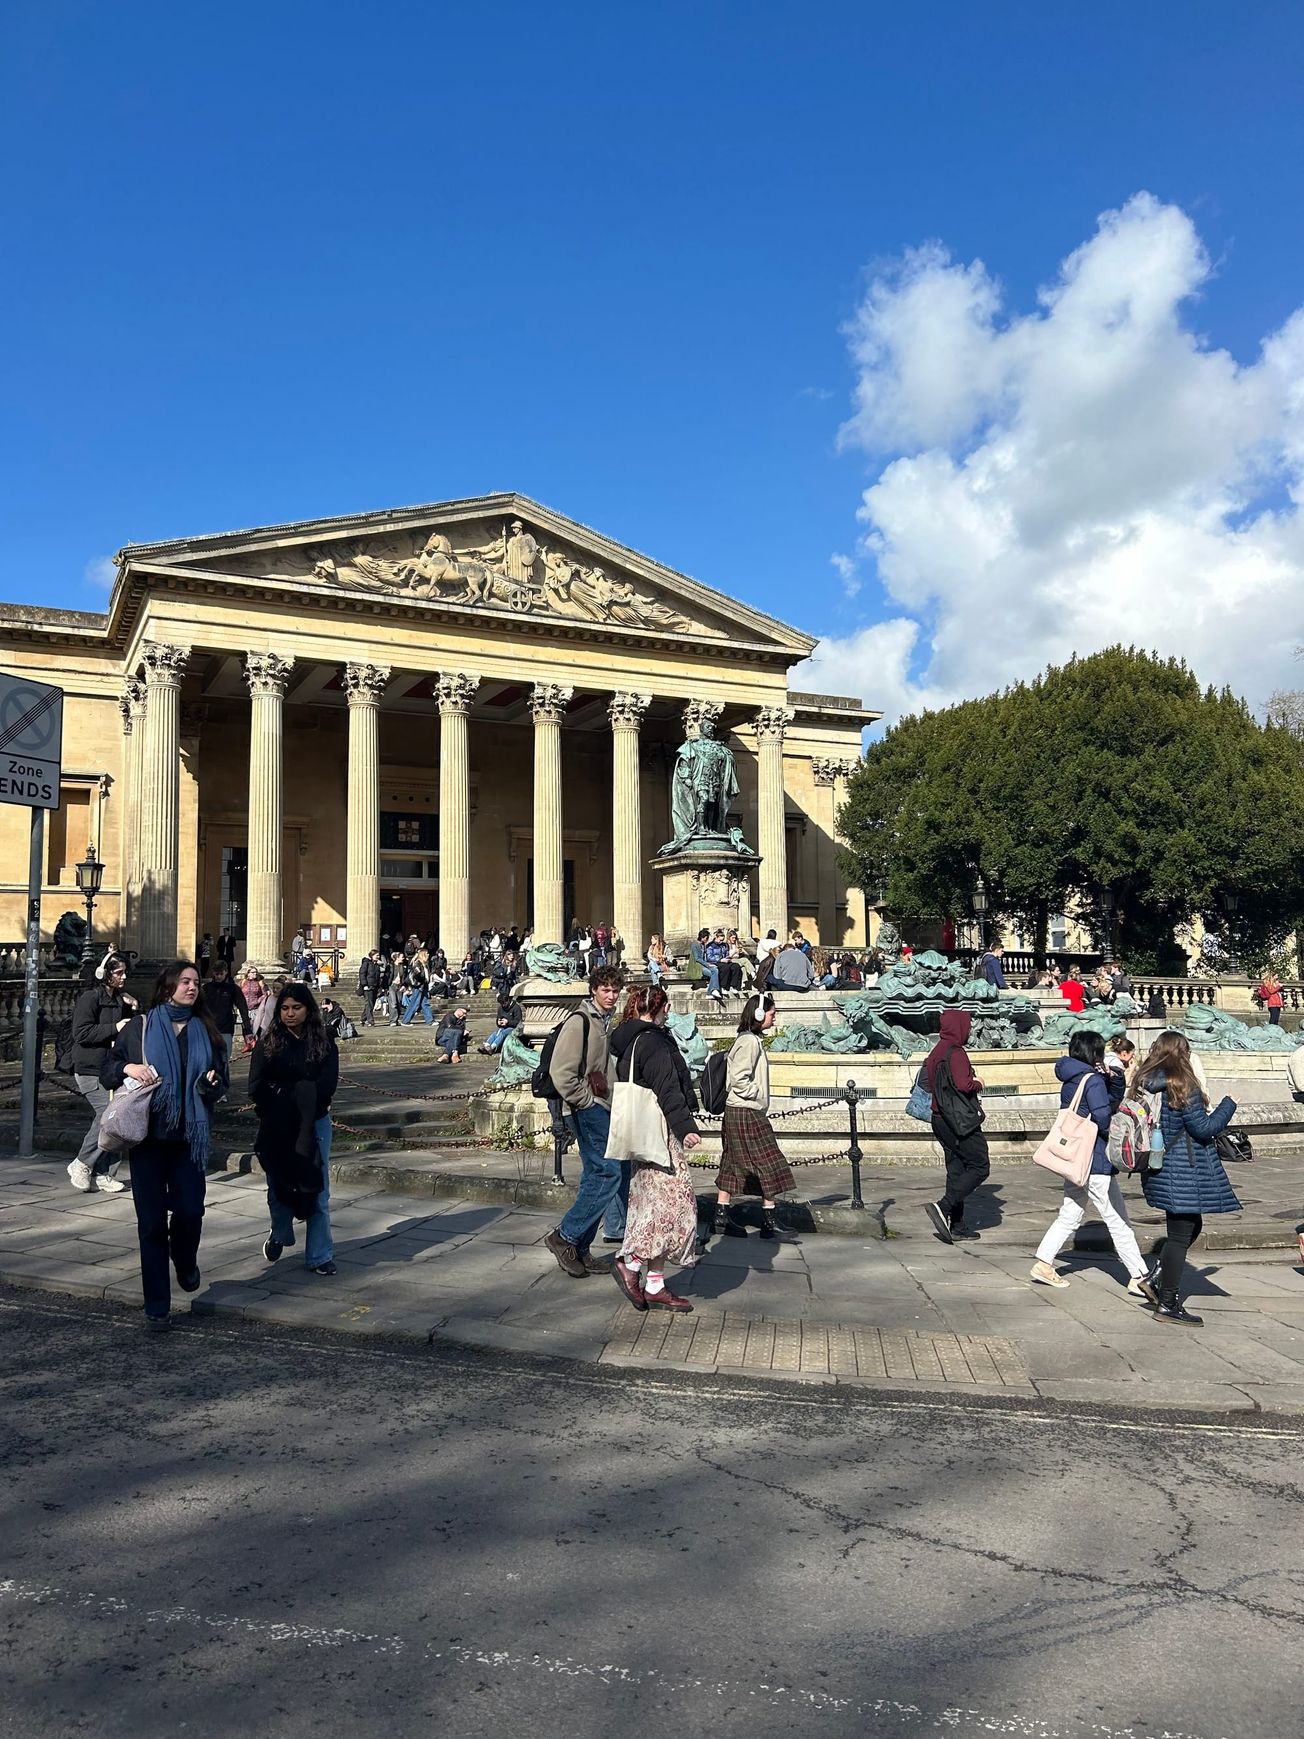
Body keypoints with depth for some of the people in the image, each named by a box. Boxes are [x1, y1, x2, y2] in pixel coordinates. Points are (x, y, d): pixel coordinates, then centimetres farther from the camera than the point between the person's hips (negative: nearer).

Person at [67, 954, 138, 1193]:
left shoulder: (120, 999, 14)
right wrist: (114, 1028, -21)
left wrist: (131, 1010, 4)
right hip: (90, 1070, -8)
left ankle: (102, 1174, 13)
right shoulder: (90, 997, -10)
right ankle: (81, 1165, -2)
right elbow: (81, 1033, -18)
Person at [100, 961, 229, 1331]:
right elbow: (106, 1072, 7)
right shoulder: (139, 1027, 3)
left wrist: (212, 1084, -7)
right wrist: (127, 1068, -14)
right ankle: (157, 1307, 11)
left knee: (190, 1210, -7)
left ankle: (185, 1261, 28)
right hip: (148, 1135, -1)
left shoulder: (205, 1031, 9)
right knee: (152, 1221, 1)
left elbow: (221, 1082, 15)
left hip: (189, 1136, 2)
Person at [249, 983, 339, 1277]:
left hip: (314, 1124, 0)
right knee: (278, 1187, 10)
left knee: (317, 1191, 1)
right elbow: (257, 1088, -7)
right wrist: (300, 1092, -16)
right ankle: (279, 1234, 39)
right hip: (275, 1127, 1)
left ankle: (319, 1257, 10)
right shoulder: (268, 1043, 1)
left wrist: (282, 1091, -13)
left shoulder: (324, 1043, 0)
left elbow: (327, 1086, -9)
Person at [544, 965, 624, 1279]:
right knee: (610, 1172, -14)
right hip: (588, 1108, -9)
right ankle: (565, 1236, -5)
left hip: (604, 1108, 9)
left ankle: (579, 1249, 17)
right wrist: (586, 1100, -14)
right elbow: (561, 1073, -19)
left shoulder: (608, 1022, 16)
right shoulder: (579, 1021, -12)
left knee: (596, 1177, 10)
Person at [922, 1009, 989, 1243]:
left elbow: (929, 1084, 18)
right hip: (961, 1120, -9)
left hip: (941, 1119, 9)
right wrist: (978, 1083, -5)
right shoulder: (955, 1053, -15)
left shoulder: (935, 1052, 14)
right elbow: (964, 1084, -25)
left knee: (955, 1169, 11)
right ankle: (943, 1206, -16)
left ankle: (957, 1226, 12)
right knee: (980, 1167, -4)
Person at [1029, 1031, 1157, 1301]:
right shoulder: (1093, 1081, -14)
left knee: (1069, 1215, 16)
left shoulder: (1070, 1081, 12)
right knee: (1118, 1220, 0)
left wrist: (1116, 1078, -1)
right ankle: (1138, 1277, 6)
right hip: (1096, 1162, -8)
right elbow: (1105, 1119, -20)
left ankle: (1043, 1264, 14)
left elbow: (1112, 1101, 15)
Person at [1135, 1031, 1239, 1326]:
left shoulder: (1146, 1083, 4)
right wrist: (1228, 1106, -2)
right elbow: (1203, 1128, -14)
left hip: (1160, 1167, 8)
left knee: (1191, 1227, 22)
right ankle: (1168, 1305, 7)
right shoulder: (1182, 1086, -18)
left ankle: (1157, 1276, 17)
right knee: (1180, 1235, 0)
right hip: (1183, 1171, -8)